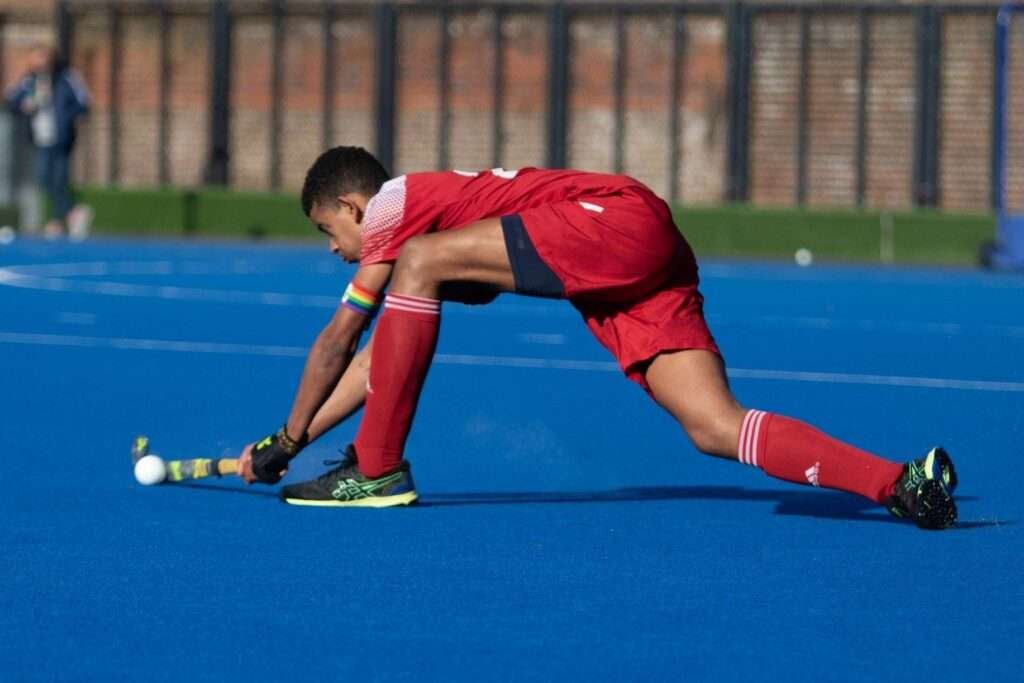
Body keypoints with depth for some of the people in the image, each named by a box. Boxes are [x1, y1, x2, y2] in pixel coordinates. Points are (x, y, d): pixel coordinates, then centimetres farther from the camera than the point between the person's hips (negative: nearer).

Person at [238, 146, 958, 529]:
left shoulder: (395, 205, 6)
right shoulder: (427, 232, 30)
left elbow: (336, 344, 8)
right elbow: (377, 360, 35)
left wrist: (288, 439, 18)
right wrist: (289, 442, 33)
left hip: (619, 218, -9)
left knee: (422, 264, -12)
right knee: (716, 429, -7)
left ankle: (377, 470, -9)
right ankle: (902, 481, -21)